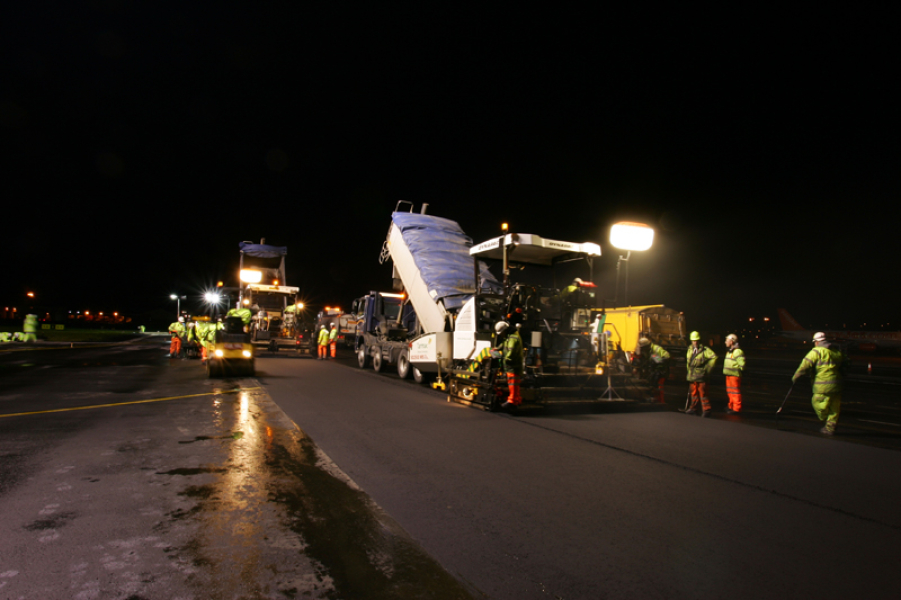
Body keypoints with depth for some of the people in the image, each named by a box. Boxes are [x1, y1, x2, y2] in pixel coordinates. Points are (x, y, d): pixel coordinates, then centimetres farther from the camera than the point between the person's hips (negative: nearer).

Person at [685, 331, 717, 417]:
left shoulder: (705, 350, -8)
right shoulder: (690, 349, 13)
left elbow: (714, 357, -15)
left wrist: (708, 368, -13)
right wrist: (688, 370, 19)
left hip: (701, 376, -6)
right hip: (691, 376, 6)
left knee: (702, 393, -5)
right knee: (693, 393, 13)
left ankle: (706, 409, 2)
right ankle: (693, 408, 22)